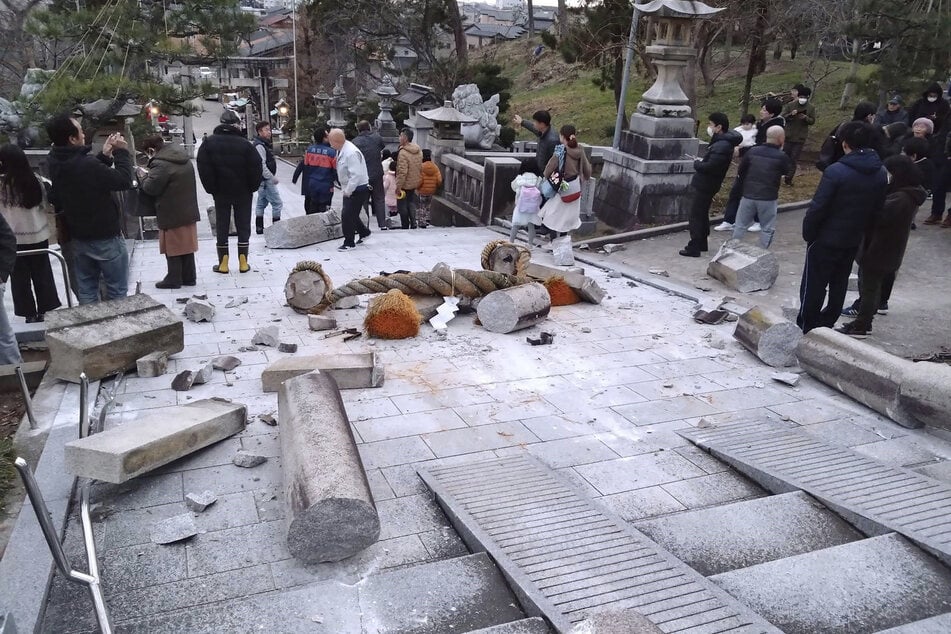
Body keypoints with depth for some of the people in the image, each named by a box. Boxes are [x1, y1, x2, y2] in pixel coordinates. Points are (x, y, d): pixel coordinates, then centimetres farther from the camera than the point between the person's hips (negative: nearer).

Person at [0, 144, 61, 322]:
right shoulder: (35, 181, -5)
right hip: (38, 236, 3)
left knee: (20, 279, 11)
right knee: (43, 275, 15)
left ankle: (30, 314, 16)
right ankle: (46, 312, 22)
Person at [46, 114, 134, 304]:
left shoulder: (56, 163, -2)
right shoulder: (86, 165, -28)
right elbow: (124, 180, -21)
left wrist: (104, 156, 4)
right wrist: (122, 152, -10)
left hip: (79, 237, 8)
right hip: (106, 238, -8)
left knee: (86, 292, 15)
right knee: (117, 291, 5)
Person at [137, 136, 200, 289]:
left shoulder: (160, 164, -20)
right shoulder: (184, 159, 9)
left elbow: (151, 188, -18)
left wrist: (144, 177, 2)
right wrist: (149, 176, 16)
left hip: (172, 214, -8)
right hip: (189, 212, 8)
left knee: (172, 248, 3)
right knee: (186, 246, 14)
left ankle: (173, 279, 10)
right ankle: (189, 277, 20)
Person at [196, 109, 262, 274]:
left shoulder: (209, 143, -4)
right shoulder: (245, 144, -11)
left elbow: (204, 169, -7)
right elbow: (256, 169, -12)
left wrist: (211, 189, 0)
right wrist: (252, 187, 0)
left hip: (220, 192, 1)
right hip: (243, 192, -1)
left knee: (221, 226, 9)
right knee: (243, 226, 8)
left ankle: (223, 262, 10)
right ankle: (243, 262, 9)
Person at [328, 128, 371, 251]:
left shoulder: (351, 153, -25)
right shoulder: (341, 150, 5)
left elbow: (356, 175, -28)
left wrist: (347, 191, -21)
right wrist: (345, 189, 13)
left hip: (358, 189, -9)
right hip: (349, 189, 9)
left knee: (347, 216, -6)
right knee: (351, 214, 17)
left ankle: (349, 243, 6)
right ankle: (364, 233, 36)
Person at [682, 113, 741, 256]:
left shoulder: (722, 146, -23)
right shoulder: (721, 141, 10)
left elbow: (710, 167, -29)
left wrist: (697, 163, -12)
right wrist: (700, 162, -3)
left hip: (703, 186, -10)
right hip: (704, 185, 10)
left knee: (696, 217, -2)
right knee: (702, 215, 20)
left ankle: (694, 248, 4)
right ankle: (701, 244, 31)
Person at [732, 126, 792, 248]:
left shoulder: (752, 151, 0)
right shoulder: (782, 156, -10)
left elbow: (740, 172, 6)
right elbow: (789, 173, 5)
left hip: (748, 195, 3)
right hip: (768, 198, -3)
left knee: (740, 225, 13)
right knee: (767, 229, 9)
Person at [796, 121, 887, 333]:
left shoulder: (836, 171, -22)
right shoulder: (880, 174, -1)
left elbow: (818, 207, -20)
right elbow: (878, 209, 4)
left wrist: (807, 233, -7)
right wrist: (863, 231, 14)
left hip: (826, 239, -6)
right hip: (854, 240, 6)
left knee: (814, 285, 4)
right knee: (839, 284, 18)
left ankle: (805, 327, 11)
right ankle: (826, 324, 28)